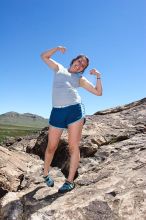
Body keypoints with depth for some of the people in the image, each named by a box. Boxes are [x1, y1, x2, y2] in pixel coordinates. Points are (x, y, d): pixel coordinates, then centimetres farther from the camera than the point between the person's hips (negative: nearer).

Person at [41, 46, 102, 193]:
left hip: (75, 110, 0)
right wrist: (57, 48, 15)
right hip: (57, 112, 0)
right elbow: (44, 56, 26)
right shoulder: (59, 69, 22)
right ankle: (46, 174, 29)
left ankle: (70, 181, 8)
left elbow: (98, 92, 16)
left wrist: (98, 76, 7)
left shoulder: (80, 79, 19)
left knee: (73, 147, -3)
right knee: (51, 147, 6)